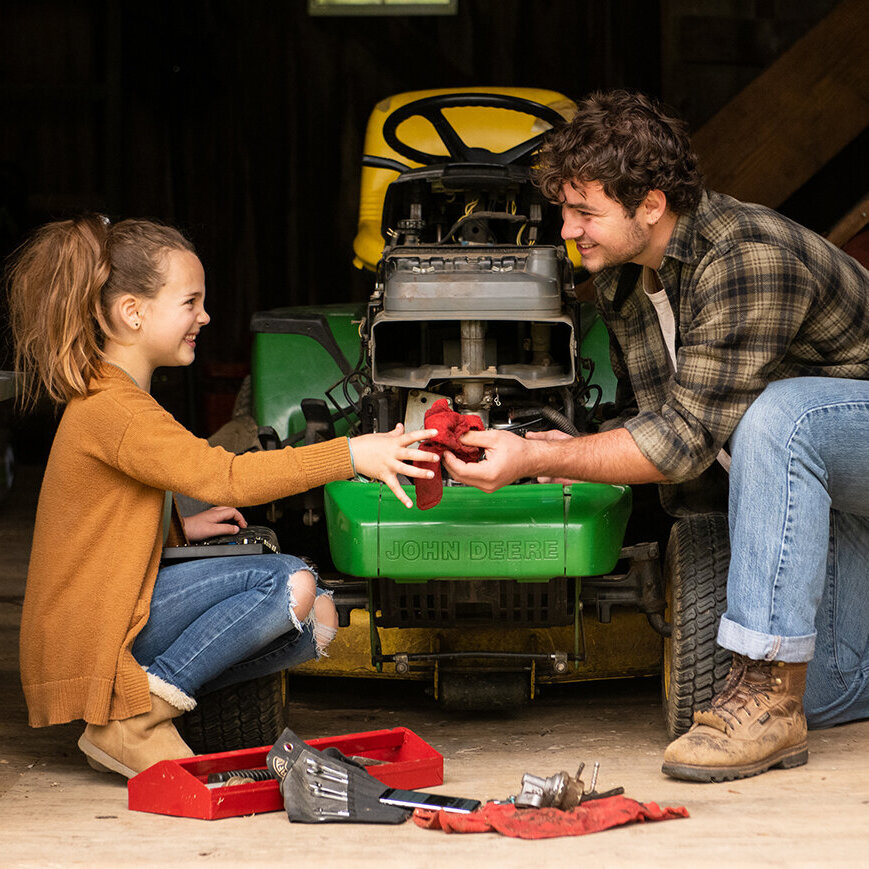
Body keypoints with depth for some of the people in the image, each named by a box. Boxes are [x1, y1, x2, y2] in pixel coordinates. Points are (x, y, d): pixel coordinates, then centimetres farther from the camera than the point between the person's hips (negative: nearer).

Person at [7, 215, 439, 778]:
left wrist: (179, 530, 11)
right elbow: (224, 477, -28)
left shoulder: (110, 399, 17)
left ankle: (150, 695, 0)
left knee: (318, 621, 2)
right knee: (291, 584, -23)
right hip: (89, 640, -10)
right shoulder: (112, 412, -18)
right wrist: (351, 455, -28)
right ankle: (132, 722, -17)